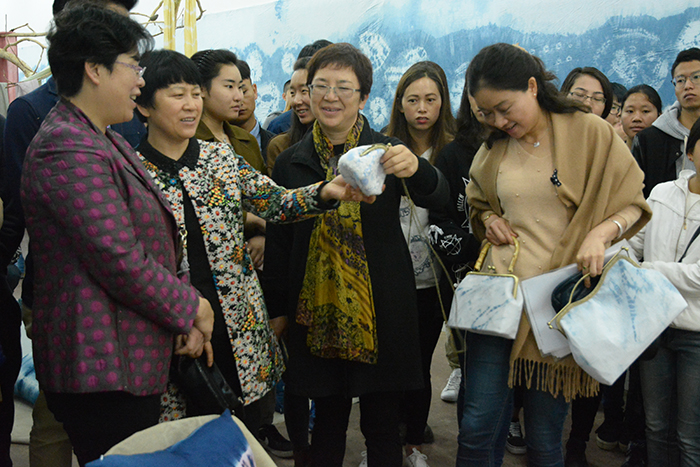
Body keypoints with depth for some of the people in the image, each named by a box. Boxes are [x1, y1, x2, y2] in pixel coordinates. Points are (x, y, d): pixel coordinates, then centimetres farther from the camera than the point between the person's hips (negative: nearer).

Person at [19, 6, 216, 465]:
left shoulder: (109, 141, 16)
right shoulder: (69, 149, -18)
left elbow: (156, 242, 18)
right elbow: (120, 261, -23)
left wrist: (185, 313, 6)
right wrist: (190, 307, -8)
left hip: (135, 365, 10)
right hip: (102, 371, -10)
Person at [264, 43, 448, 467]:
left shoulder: (388, 153, -1)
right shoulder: (291, 163, 5)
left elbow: (436, 198, -18)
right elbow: (278, 242, 8)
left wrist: (416, 170, -40)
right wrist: (278, 310, 5)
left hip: (381, 315, -1)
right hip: (317, 312, 1)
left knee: (382, 425, 7)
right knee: (328, 421, 12)